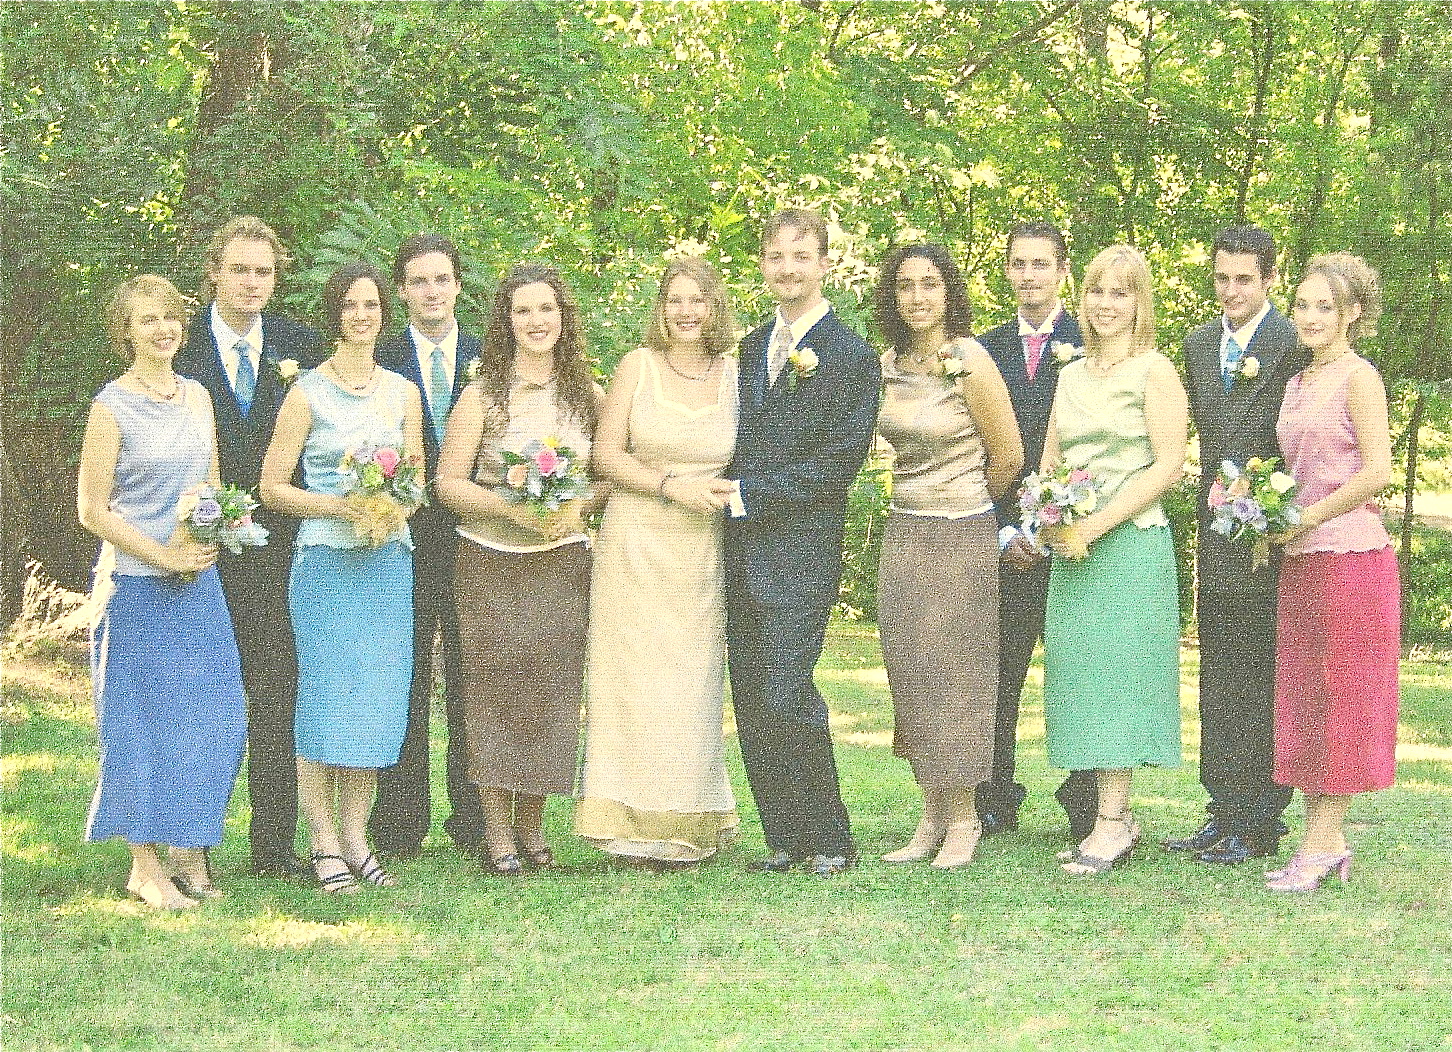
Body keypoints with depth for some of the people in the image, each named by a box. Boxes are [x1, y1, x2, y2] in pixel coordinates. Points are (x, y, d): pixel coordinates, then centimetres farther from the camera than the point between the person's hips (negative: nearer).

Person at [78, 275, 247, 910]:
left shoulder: (196, 397, 10)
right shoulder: (112, 406, -7)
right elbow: (92, 510, -8)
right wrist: (162, 555, -14)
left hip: (199, 581, 6)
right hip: (136, 585, -6)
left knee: (212, 720, 4)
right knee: (143, 720, -1)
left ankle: (188, 850, 17)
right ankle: (146, 865, 7)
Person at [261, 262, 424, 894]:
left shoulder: (403, 392, 11)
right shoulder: (308, 393, -3)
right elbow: (273, 487, -3)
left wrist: (396, 510, -5)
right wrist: (345, 508, -15)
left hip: (389, 561, 4)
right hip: (326, 562, -4)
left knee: (378, 701, 3)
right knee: (325, 699, -6)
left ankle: (355, 837, 12)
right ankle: (325, 845, 1)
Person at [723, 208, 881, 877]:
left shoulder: (852, 358, -4)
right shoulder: (749, 349, 18)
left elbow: (838, 463, -10)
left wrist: (751, 493, -13)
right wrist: (723, 492, 4)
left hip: (801, 551, -7)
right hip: (740, 551, 7)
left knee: (786, 695, -14)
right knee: (751, 702, 5)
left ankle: (830, 840, -1)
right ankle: (783, 839, 13)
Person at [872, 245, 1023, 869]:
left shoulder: (971, 362, -13)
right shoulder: (889, 364, 6)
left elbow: (1008, 457, -4)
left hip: (962, 537, -6)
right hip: (904, 533, 6)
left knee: (951, 675, -1)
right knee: (909, 676, 6)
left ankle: (963, 819, 10)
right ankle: (931, 818, 14)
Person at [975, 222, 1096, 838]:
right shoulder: (986, 349, 11)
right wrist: (1003, 532, -1)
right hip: (1001, 542, 3)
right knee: (996, 676, 6)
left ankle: (1085, 806, 7)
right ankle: (994, 803, 14)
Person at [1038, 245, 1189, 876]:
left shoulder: (1155, 370, -3)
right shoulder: (1072, 375, 17)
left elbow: (1168, 464, -11)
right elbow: (1048, 461, 19)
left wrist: (1096, 524, -15)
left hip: (1130, 541, -7)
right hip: (1073, 545, 7)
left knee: (1116, 669, -9)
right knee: (1077, 669, 3)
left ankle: (1112, 823, -6)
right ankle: (1115, 818, 7)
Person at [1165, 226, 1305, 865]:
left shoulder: (1296, 345, -8)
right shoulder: (1199, 344, 14)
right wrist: (1213, 507, 11)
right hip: (1217, 532, 7)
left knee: (1266, 680, -2)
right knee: (1219, 679, 10)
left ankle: (1261, 824, 3)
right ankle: (1223, 814, 17)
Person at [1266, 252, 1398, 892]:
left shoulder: (1359, 377, -7)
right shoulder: (1298, 383, 16)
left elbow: (1378, 473, -15)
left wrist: (1304, 521, -11)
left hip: (1350, 557, -8)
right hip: (1300, 563, 8)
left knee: (1340, 696, -3)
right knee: (1303, 699, 7)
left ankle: (1321, 842, 0)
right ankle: (1328, 841, 11)